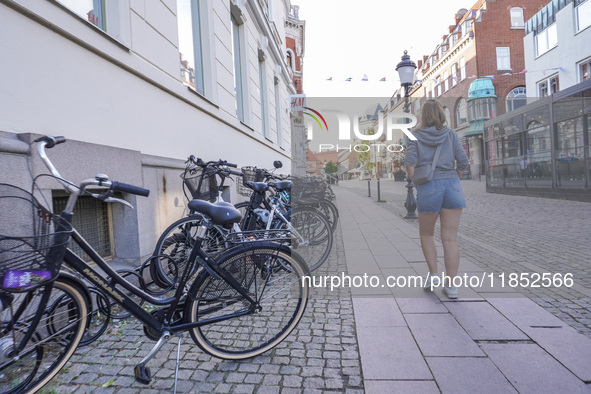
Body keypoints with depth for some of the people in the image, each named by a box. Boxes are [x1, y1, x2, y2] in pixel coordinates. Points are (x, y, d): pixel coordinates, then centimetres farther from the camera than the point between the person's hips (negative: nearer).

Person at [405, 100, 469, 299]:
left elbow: (410, 162, -11)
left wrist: (415, 185, 0)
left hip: (429, 189, -2)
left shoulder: (416, 136, 3)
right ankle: (451, 285, 5)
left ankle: (434, 274, 12)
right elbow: (463, 161, 2)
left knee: (426, 234, 18)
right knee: (450, 239, 4)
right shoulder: (450, 134, 8)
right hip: (452, 187, 2)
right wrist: (453, 179, 15)